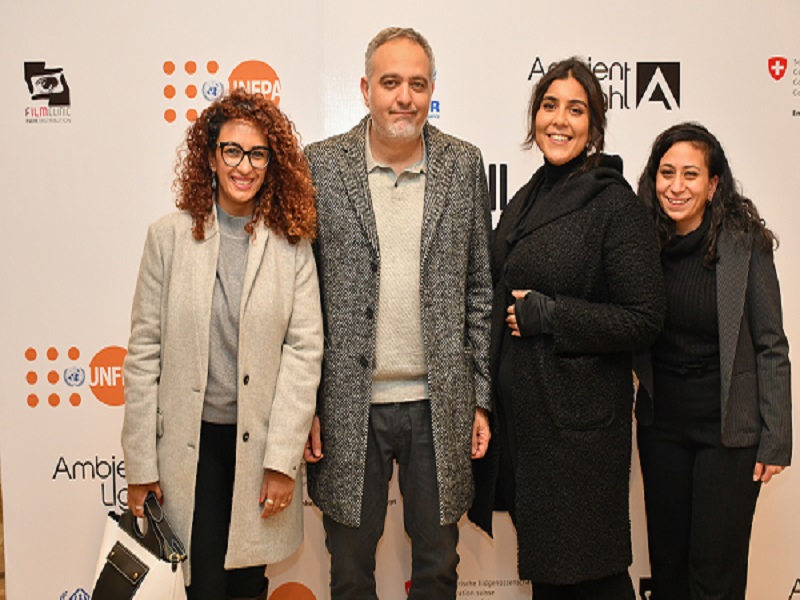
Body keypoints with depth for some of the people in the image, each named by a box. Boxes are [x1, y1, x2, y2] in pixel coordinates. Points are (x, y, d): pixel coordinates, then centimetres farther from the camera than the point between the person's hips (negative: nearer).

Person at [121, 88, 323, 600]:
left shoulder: (292, 244, -1)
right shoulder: (170, 236, -1)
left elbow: (305, 350, -4)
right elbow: (144, 351, 0)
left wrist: (283, 460, -9)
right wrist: (140, 465, -1)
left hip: (261, 444, 1)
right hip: (190, 443, 0)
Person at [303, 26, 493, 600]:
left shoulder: (464, 164, 2)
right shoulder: (322, 165, -2)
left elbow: (480, 288, 5)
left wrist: (481, 398, 3)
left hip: (439, 403, 1)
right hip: (348, 406, -1)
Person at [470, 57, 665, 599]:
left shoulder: (616, 204, -12)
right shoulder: (527, 201, 11)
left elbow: (644, 321, -15)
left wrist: (546, 315, -17)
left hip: (581, 419, -7)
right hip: (522, 413, 7)